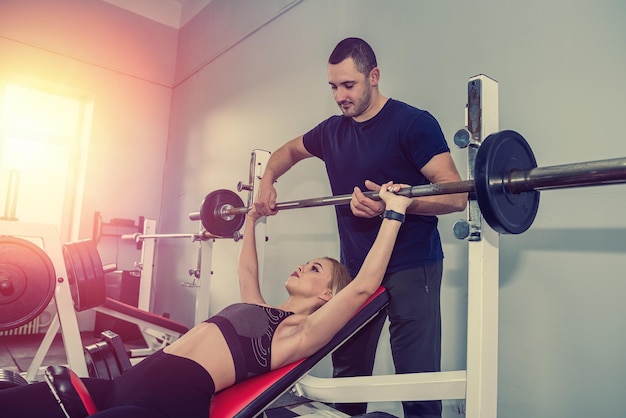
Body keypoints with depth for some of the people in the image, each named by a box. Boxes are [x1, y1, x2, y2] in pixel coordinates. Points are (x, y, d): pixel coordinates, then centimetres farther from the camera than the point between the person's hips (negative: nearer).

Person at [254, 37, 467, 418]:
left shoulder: (413, 123, -9)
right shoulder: (332, 131, 9)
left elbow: (456, 196, -16)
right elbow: (289, 151, 27)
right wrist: (267, 181, 8)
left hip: (412, 270, -5)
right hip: (355, 270, 6)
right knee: (347, 376, 16)